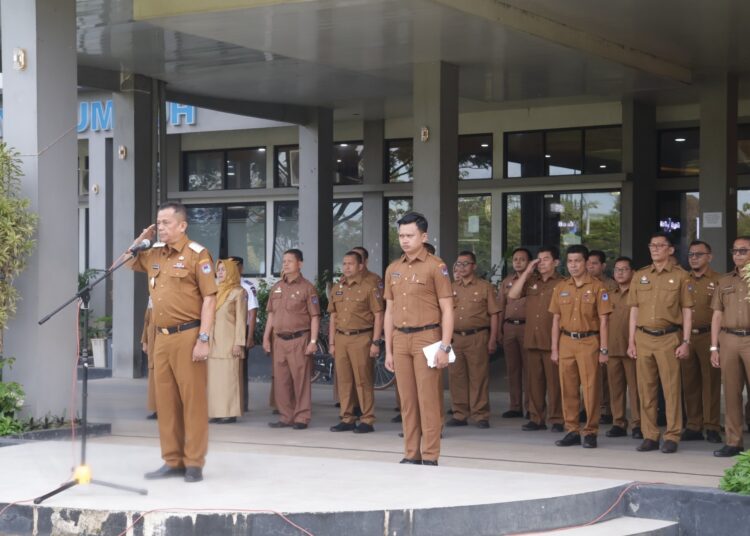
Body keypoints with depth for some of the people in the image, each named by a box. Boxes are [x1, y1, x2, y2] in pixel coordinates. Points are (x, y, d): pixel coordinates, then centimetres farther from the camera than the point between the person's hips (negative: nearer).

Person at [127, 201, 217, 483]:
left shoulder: (196, 254, -7)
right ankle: (172, 460, 16)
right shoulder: (154, 254, 14)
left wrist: (203, 339, -17)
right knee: (166, 400, 9)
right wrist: (141, 240, 12)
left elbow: (209, 299, -10)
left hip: (187, 336, -7)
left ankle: (194, 463, 1)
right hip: (162, 337, 7)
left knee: (192, 399, -3)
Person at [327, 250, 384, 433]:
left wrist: (375, 342, -10)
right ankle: (347, 419, 13)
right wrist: (331, 343, 14)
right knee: (344, 380, 7)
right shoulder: (337, 288, 16)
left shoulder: (369, 287, -2)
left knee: (363, 380, -5)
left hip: (361, 338, -6)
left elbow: (378, 315, -5)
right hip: (341, 338, 6)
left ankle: (367, 420, 0)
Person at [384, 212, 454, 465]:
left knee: (428, 399, -5)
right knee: (407, 400, 7)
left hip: (426, 337, -5)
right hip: (400, 340, 5)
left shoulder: (435, 267, -3)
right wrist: (388, 350, 13)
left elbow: (447, 310, -5)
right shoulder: (393, 269, 14)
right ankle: (411, 454, 13)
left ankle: (430, 457, -1)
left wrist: (444, 347, -12)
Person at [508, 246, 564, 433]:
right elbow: (512, 295, 1)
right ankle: (536, 418, 14)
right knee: (534, 380, 8)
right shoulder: (531, 281, 14)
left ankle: (556, 420, 4)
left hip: (552, 342, -5)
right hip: (532, 340, 5)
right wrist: (527, 272, -1)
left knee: (554, 381, -2)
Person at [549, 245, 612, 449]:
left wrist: (603, 349, -8)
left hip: (589, 342, -4)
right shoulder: (561, 288, 10)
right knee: (568, 389, 5)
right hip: (566, 342, 4)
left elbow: (603, 320, -3)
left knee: (591, 388, -4)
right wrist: (554, 348, 7)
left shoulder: (597, 287, -1)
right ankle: (572, 430, 13)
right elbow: (556, 320, 12)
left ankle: (591, 433, 3)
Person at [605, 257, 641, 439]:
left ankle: (637, 424, 1)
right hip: (612, 349, 5)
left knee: (634, 387, -4)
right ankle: (618, 423, 12)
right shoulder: (610, 296, 17)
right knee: (615, 388, 6)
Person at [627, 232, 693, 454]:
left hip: (669, 338, -3)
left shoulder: (680, 276, 2)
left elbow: (687, 311, 0)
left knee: (671, 388, -3)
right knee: (646, 388, 4)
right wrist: (631, 341, 7)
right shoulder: (639, 276, 12)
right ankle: (649, 436, 11)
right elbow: (634, 310, 13)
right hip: (643, 338, 3)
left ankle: (672, 437, 2)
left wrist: (686, 342, -6)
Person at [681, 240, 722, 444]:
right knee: (689, 383, 6)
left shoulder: (718, 281, 1)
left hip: (708, 336, -4)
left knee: (711, 382, -3)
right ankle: (693, 426, 13)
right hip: (685, 337, 4)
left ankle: (712, 427, 2)